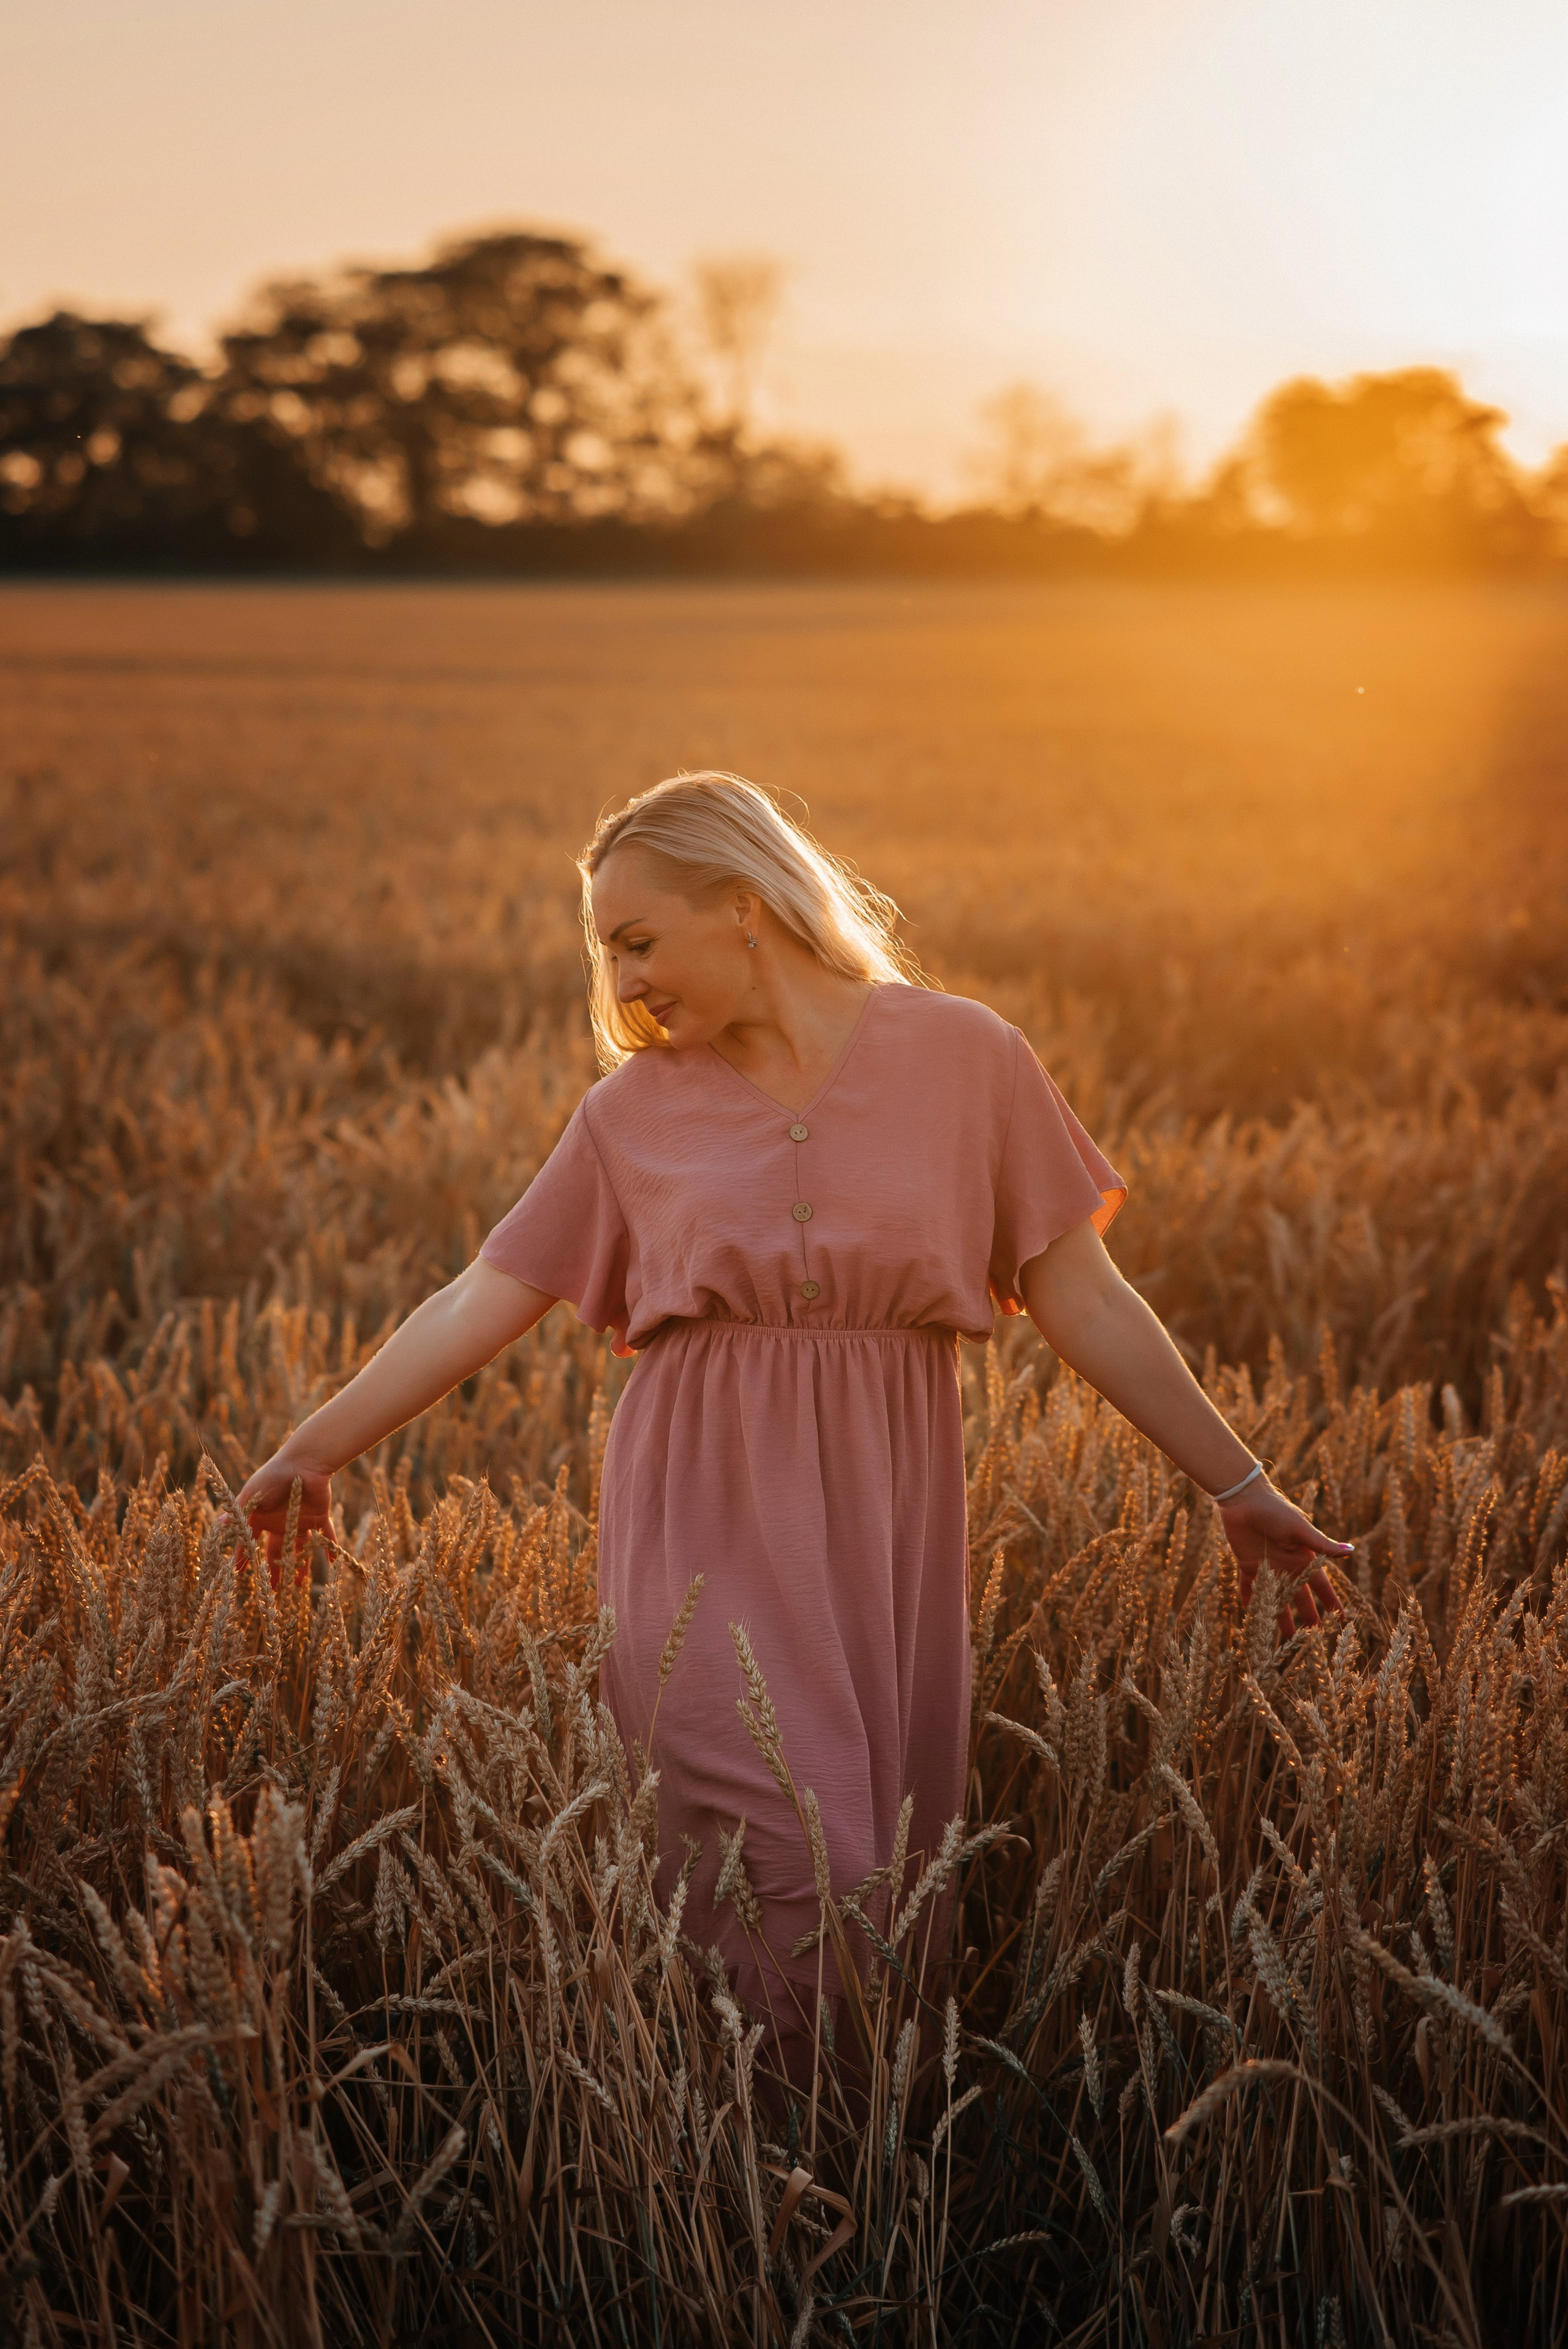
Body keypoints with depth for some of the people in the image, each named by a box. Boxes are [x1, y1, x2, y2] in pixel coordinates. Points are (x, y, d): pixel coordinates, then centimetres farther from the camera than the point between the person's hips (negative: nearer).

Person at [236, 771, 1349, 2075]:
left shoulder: (961, 1054, 3)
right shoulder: (635, 1108, 7)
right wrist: (312, 1452, 5)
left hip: (884, 1516, 0)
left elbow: (1084, 1300, 5)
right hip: (706, 1518, 0)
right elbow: (482, 1301, 9)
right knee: (792, 1881, -13)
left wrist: (1242, 1490, 4)